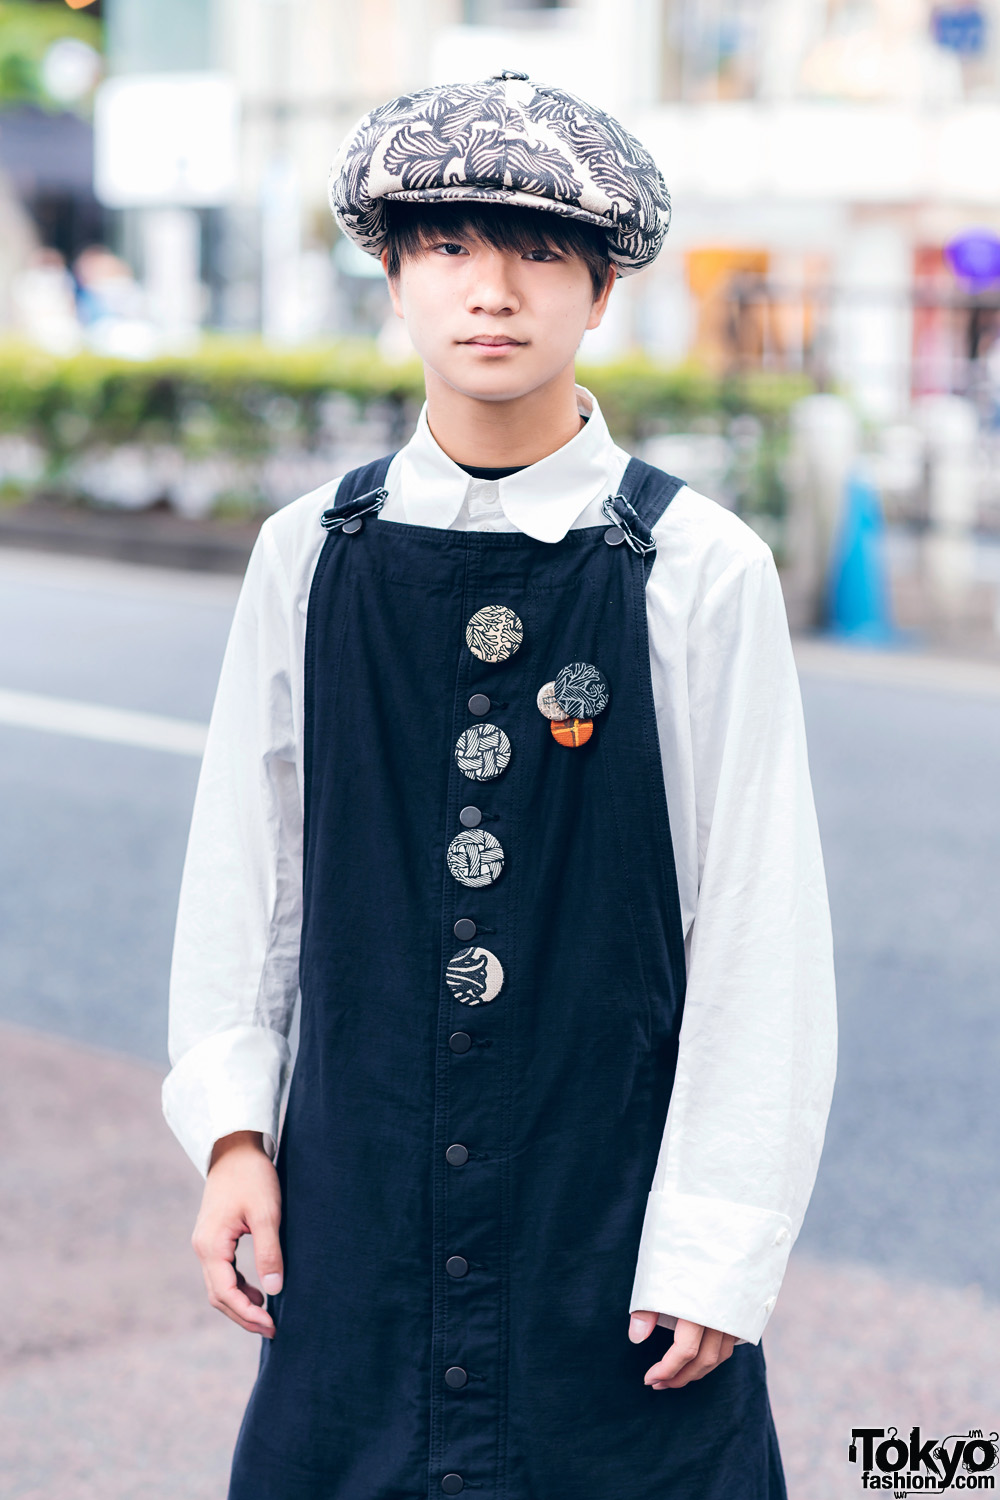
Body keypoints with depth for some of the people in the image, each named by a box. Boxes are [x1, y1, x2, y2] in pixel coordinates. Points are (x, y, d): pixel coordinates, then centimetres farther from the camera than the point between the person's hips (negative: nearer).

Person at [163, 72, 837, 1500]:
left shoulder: (703, 572, -8)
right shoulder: (309, 558, 0)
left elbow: (764, 929, -7)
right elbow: (240, 860, 8)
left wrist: (717, 1247, -7)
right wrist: (231, 1125, 4)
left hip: (614, 1215, -2)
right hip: (356, 1210, 3)